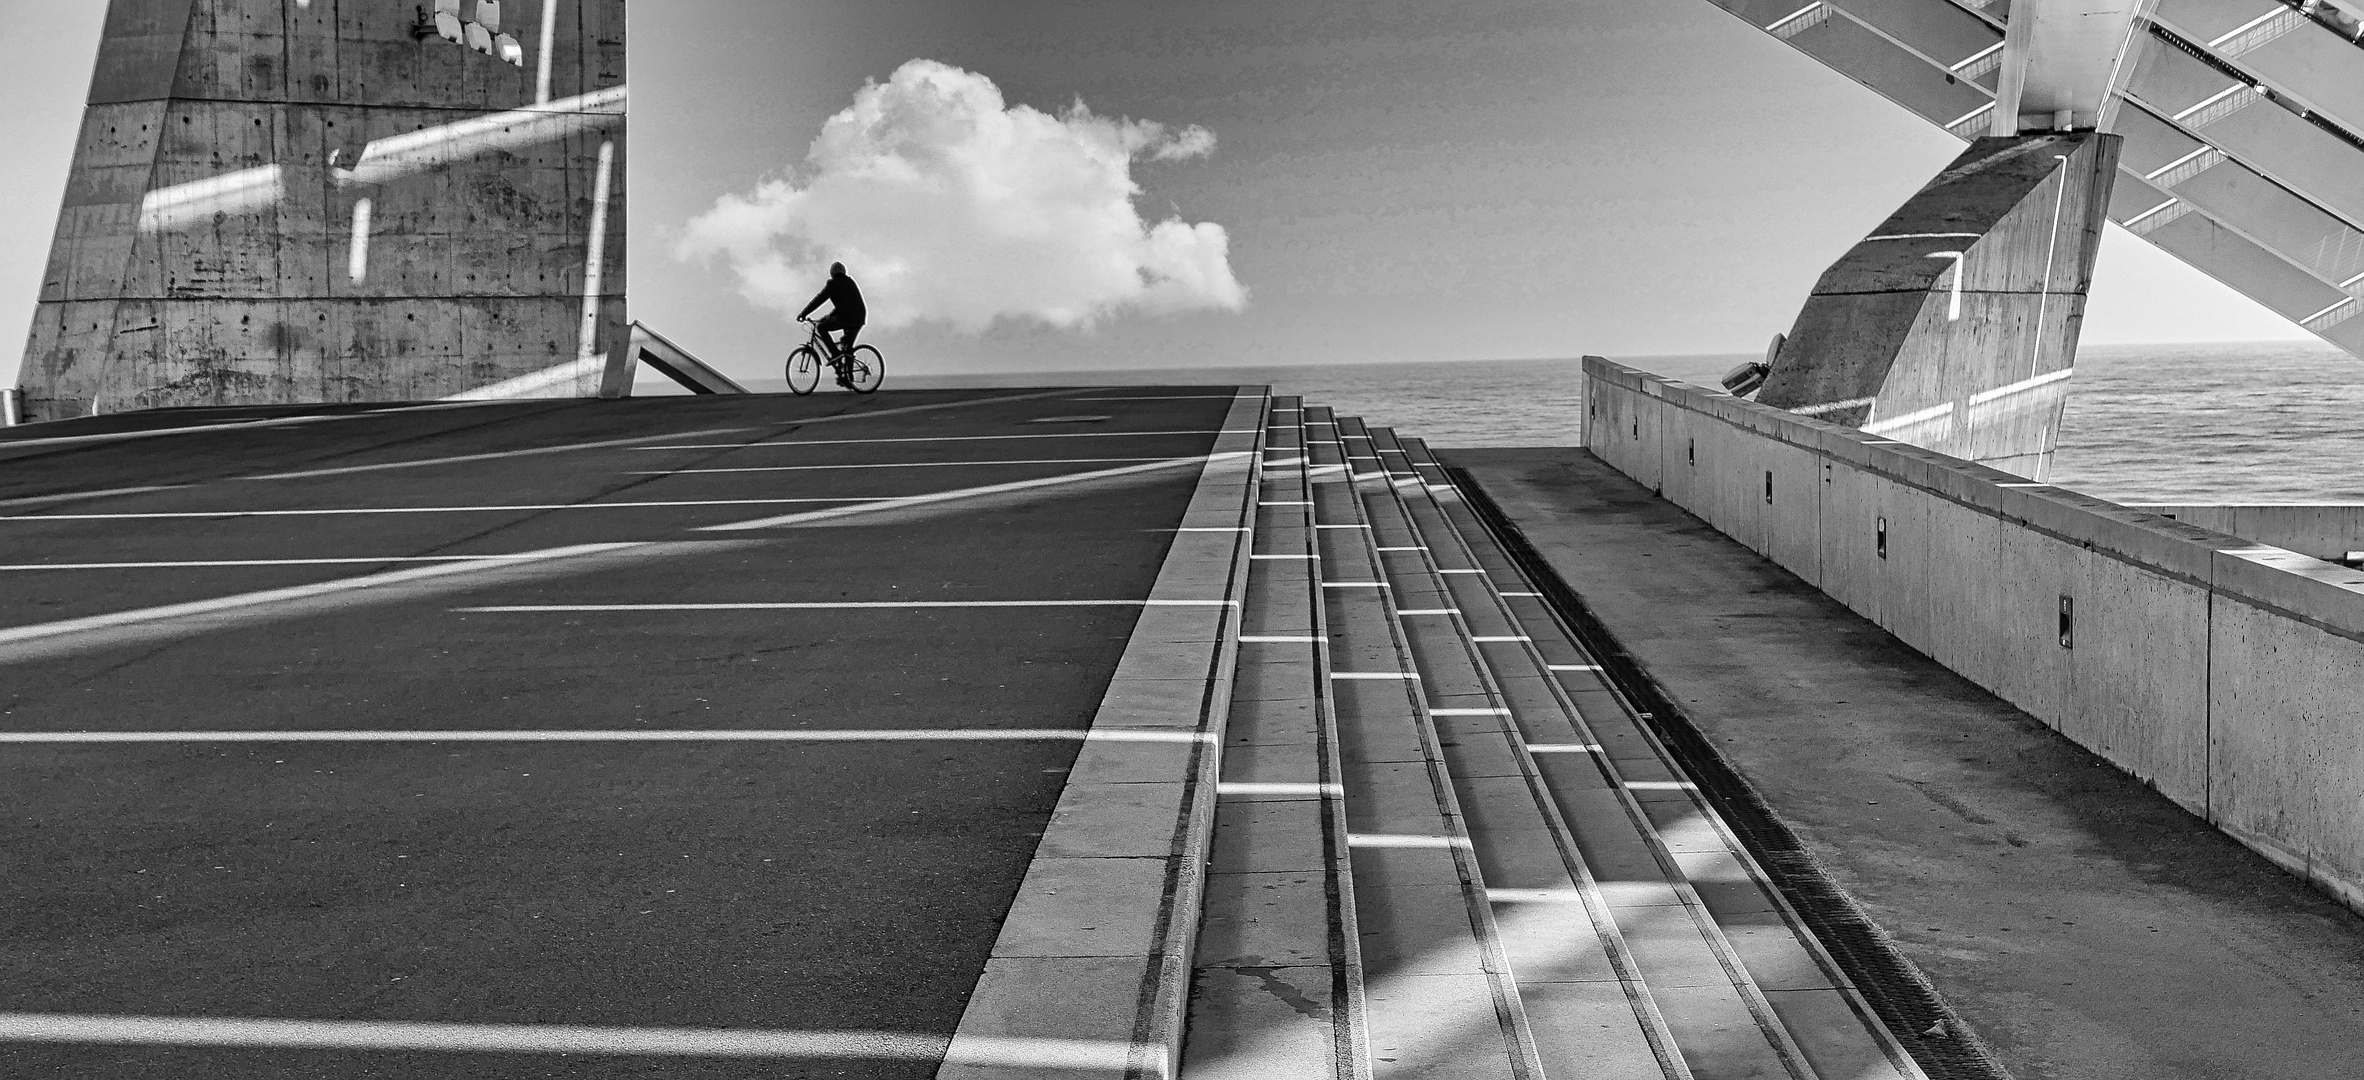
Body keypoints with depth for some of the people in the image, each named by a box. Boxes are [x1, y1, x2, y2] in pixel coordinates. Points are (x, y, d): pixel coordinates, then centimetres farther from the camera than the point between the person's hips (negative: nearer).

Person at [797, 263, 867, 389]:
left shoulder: (833, 284, 2)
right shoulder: (850, 282, 24)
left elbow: (818, 300, 0)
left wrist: (803, 313, 6)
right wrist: (829, 316, 36)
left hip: (845, 318, -7)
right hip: (860, 319, 7)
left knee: (820, 327, 8)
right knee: (848, 348, 19)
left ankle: (835, 353, -4)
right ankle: (848, 378, 17)